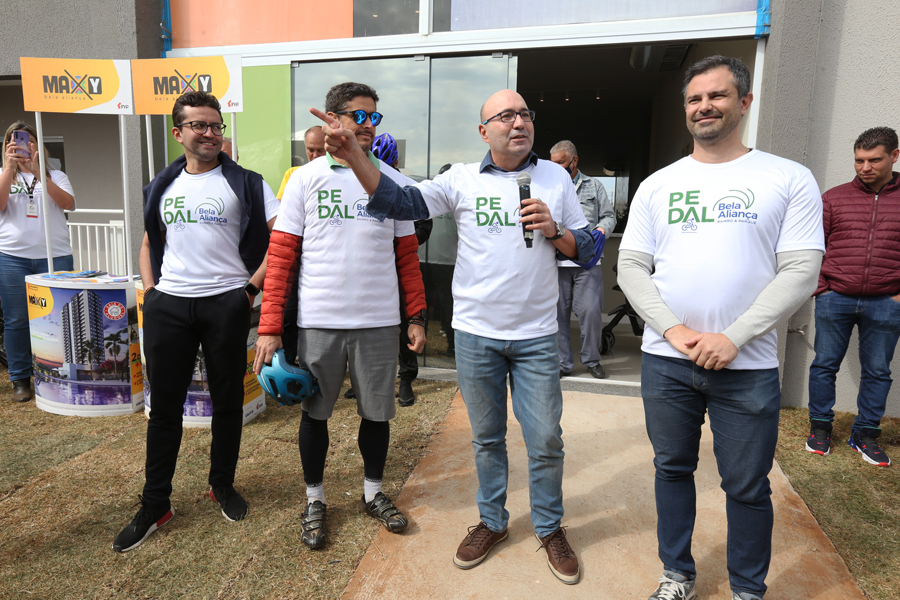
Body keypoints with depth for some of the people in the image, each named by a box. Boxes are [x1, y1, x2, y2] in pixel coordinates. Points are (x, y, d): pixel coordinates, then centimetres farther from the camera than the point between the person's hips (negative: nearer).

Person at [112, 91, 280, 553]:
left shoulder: (244, 183, -1)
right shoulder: (162, 186, 13)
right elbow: (149, 242, 22)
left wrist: (252, 287, -9)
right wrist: (149, 290, 8)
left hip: (225, 303, -3)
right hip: (167, 305, 3)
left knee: (227, 401, 8)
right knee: (164, 406, 8)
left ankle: (223, 486, 29)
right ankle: (155, 505, 21)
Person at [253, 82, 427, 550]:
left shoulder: (392, 181, 6)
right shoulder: (305, 179, 0)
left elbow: (407, 256, 7)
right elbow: (281, 256, -2)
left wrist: (417, 317, 2)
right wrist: (270, 327, -8)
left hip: (379, 322, 1)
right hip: (318, 321, -1)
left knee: (377, 412, 12)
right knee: (314, 413, 11)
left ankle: (373, 493, 34)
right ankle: (315, 500, 32)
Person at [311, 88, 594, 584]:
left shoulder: (556, 177, 5)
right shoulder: (462, 179, -2)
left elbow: (586, 248, 8)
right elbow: (400, 202, -14)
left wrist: (553, 230, -13)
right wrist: (353, 156, -27)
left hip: (535, 337, 1)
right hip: (475, 333, 0)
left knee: (545, 440, 8)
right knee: (486, 437, 15)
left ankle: (549, 528, 32)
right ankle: (491, 521, 37)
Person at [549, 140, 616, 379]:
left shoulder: (594, 186, 14)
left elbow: (609, 216, 12)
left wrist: (601, 229, -8)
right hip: (556, 262, 1)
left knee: (591, 310, -5)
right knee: (558, 313, 3)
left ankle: (592, 359, 15)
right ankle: (563, 363, 16)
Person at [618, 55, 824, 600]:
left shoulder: (789, 179, 0)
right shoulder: (658, 185, 7)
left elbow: (801, 272, -6)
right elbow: (631, 267, 3)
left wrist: (733, 338, -16)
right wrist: (673, 330, -11)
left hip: (747, 366, -2)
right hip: (666, 361, 3)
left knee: (748, 487, 10)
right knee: (673, 469, 15)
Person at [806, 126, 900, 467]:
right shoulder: (834, 198, 4)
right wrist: (820, 288, -1)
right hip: (835, 300, 0)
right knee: (825, 365, 6)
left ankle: (865, 434, 23)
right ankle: (820, 427, 20)